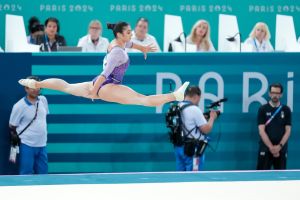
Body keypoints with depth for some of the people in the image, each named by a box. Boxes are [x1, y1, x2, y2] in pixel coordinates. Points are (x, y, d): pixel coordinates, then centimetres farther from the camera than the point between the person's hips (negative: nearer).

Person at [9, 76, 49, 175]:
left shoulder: (43, 100, 3)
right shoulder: (19, 106, -15)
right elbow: (12, 126, -6)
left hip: (42, 145, 6)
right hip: (27, 145, -6)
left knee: (43, 173, 10)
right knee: (26, 176, -1)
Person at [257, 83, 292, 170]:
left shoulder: (286, 110, 6)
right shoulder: (263, 109, 0)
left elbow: (288, 131, 3)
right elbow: (261, 131, -5)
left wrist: (279, 146, -11)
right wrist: (271, 147, -14)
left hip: (281, 149, 2)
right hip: (265, 149, -2)